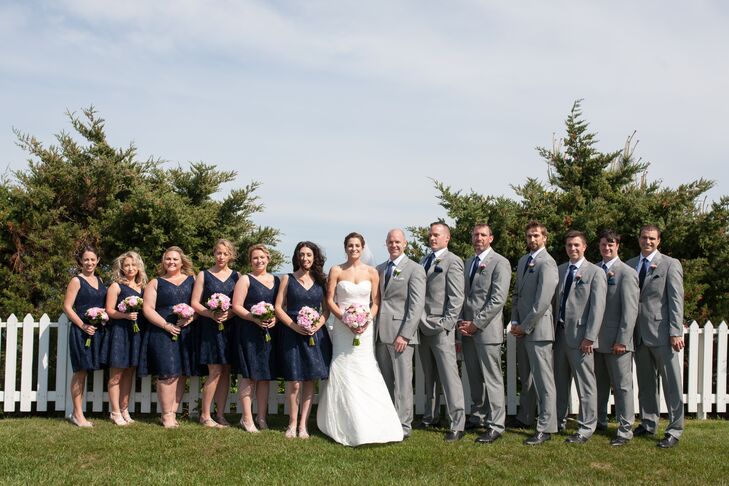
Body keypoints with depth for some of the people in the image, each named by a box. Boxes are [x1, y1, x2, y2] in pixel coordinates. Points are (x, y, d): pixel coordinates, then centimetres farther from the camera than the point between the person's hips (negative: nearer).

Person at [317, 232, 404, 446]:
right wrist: (345, 319, -12)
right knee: (343, 374, -2)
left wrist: (367, 319, -11)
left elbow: (376, 302, 6)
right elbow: (329, 300, 1)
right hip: (342, 328, -1)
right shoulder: (336, 271, 3)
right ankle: (345, 427, 8)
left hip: (365, 328, 1)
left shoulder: (371, 272, 6)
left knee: (366, 373, -4)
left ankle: (370, 426, 4)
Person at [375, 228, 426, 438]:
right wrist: (372, 330, 8)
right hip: (380, 334, 6)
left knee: (402, 382, -2)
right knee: (385, 382, 10)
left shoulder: (415, 270, -3)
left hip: (400, 334, -6)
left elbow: (417, 305, -9)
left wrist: (404, 335, -15)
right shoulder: (379, 269, 16)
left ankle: (403, 426, 6)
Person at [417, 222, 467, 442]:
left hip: (440, 327, -7)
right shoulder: (424, 261, 17)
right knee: (428, 376, 14)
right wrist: (417, 321, 10)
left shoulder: (452, 262, -5)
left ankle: (457, 425, -4)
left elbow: (456, 297, -10)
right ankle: (429, 416, 25)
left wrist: (446, 323, -15)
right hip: (422, 327, 7)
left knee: (449, 375, -7)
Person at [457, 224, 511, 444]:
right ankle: (478, 417, 23)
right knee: (474, 377, 12)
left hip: (487, 329, -7)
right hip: (467, 329, 7)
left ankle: (495, 426, 0)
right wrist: (461, 322, 4)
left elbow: (498, 298, -13)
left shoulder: (499, 263, -5)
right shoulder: (468, 263, 17)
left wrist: (476, 323, -14)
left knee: (492, 378, -4)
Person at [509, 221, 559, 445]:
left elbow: (543, 301, -17)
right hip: (521, 328, 8)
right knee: (525, 376, 18)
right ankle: (524, 416, 32)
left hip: (537, 328, -8)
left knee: (543, 380, -4)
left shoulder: (547, 263, -12)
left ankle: (545, 429, 1)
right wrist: (514, 321, 7)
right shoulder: (523, 261, 16)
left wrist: (525, 326, -13)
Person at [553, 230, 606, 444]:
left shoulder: (595, 272, -5)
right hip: (560, 333, 6)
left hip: (580, 335, -6)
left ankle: (586, 428, 9)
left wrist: (589, 337, -15)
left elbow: (597, 307, -10)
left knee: (585, 384, 0)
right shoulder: (559, 270, 12)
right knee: (560, 381, 15)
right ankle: (559, 421, 27)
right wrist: (553, 329, 6)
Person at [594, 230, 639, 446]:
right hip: (596, 339, 6)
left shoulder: (627, 273, -9)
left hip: (616, 341, -6)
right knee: (599, 384, 15)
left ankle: (625, 430, 9)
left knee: (622, 386, 1)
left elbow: (630, 309, -12)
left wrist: (622, 340, -15)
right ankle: (599, 421, 28)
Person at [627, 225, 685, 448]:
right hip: (639, 334, 5)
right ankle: (648, 423, 26)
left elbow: (676, 301, -7)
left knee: (671, 383, 0)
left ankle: (674, 430, 8)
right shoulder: (630, 265, 12)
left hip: (661, 333, -5)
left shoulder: (670, 264, -1)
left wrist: (676, 333, -13)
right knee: (645, 382, 14)